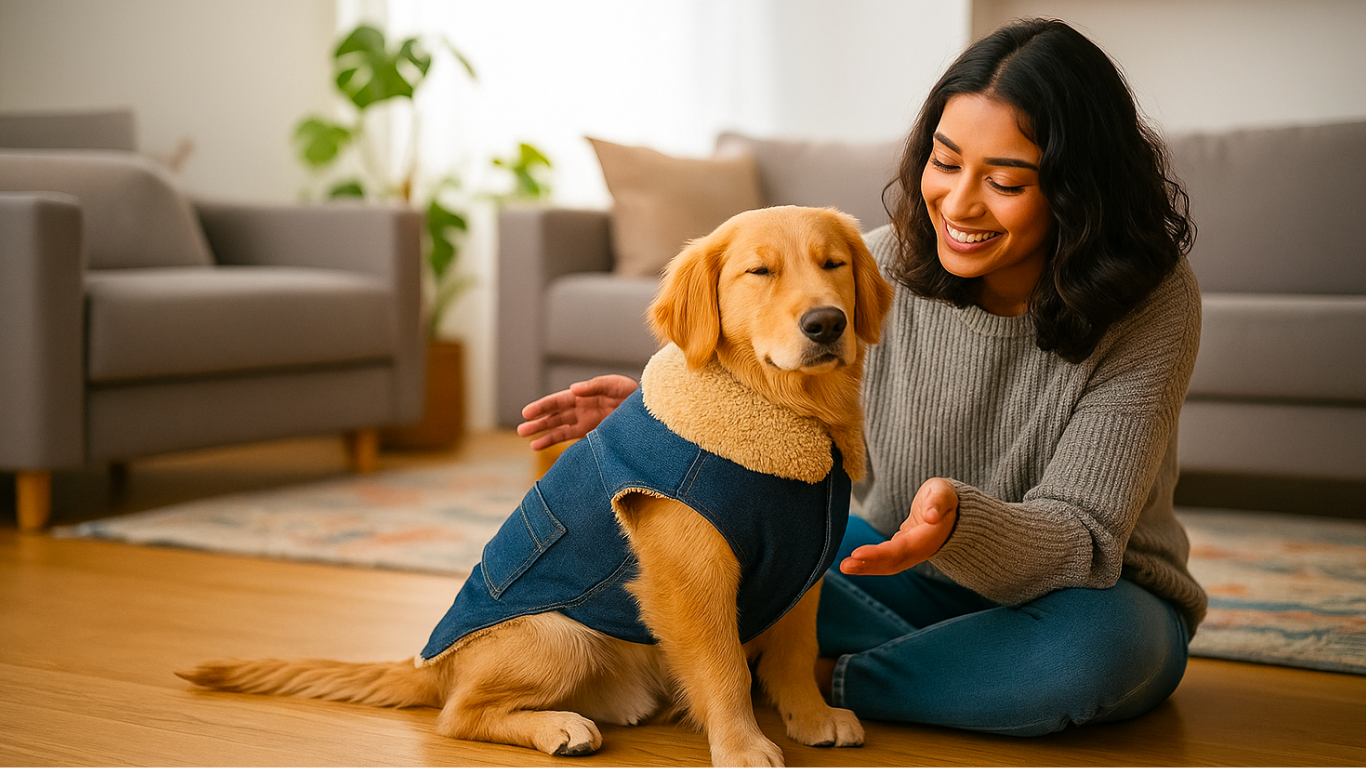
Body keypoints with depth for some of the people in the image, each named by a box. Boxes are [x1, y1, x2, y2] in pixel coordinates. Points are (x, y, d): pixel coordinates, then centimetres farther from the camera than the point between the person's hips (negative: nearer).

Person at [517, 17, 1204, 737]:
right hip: (910, 572, 3)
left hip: (1095, 592, -2)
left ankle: (825, 679, -16)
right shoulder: (881, 266, -13)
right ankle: (967, 673, -16)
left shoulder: (1152, 306, -22)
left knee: (1092, 645, -40)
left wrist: (960, 524, -47)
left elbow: (1085, 541, -26)